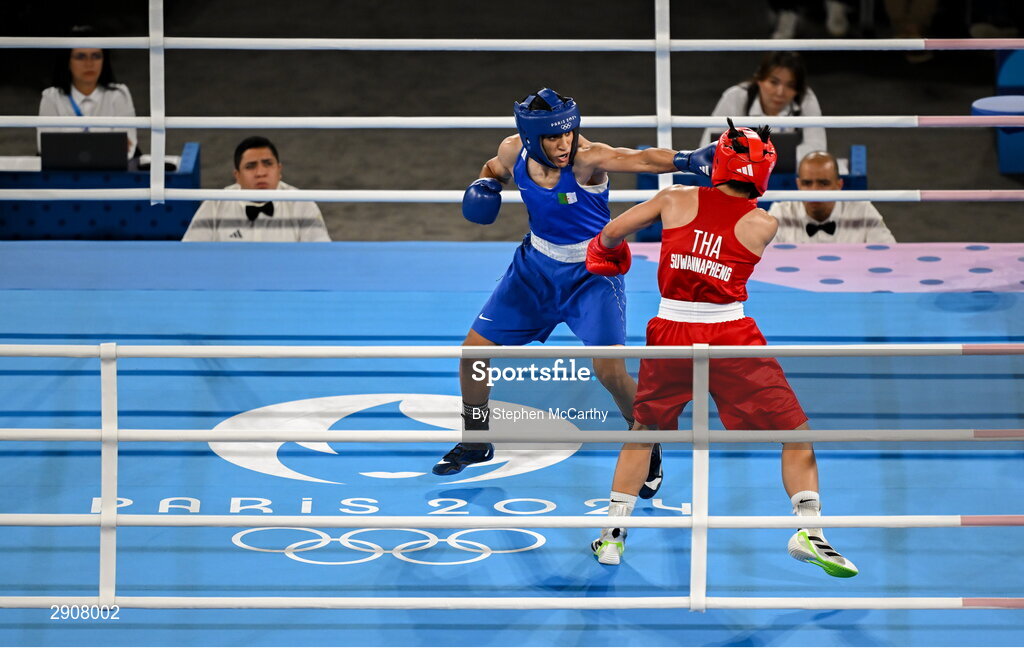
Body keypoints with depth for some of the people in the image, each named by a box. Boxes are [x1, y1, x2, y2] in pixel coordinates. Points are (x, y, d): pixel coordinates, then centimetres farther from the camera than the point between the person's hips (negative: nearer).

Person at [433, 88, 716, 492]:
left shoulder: (586, 159, -30)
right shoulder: (513, 151, -14)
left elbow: (641, 159, -48)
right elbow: (495, 169, 11)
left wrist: (690, 160, -65)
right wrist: (484, 186, -12)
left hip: (592, 272, -5)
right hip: (537, 265, 5)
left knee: (610, 370, -18)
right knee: (473, 351, 7)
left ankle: (648, 451, 8)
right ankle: (475, 442, 32)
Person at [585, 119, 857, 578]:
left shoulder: (675, 200, 2)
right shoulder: (763, 224, -2)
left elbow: (610, 235, 10)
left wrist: (608, 251, 33)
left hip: (670, 333, 3)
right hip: (731, 338, -3)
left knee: (643, 429, 24)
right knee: (795, 432, 9)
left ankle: (613, 533, 22)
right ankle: (808, 528, -4)